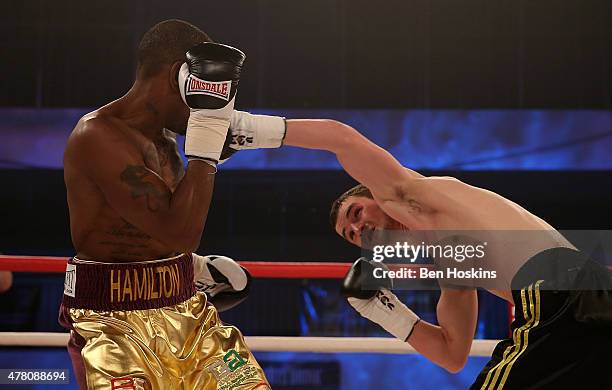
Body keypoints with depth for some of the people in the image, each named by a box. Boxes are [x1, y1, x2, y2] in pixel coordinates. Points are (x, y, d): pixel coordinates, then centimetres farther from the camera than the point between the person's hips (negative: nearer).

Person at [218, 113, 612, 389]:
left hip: (560, 291, -9)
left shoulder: (405, 193, 11)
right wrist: (384, 308, 26)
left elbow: (341, 136, -1)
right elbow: (452, 355, 30)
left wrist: (250, 127, 4)